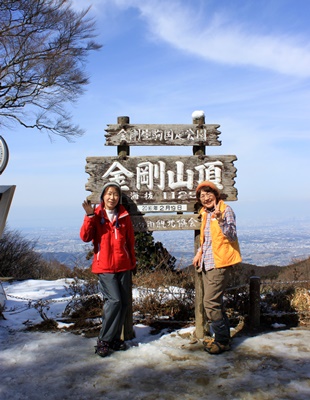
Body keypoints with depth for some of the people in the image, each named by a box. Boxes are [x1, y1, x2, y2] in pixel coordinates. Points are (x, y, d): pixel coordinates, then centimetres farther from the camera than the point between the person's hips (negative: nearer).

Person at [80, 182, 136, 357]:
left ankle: (115, 339, 21)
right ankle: (103, 341, 1)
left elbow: (130, 241, 12)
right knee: (114, 300, -14)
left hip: (124, 266, 4)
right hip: (105, 266, -4)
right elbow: (85, 237, -14)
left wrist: (133, 262, 15)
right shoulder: (96, 215, -1)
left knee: (124, 302, 6)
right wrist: (90, 215, -22)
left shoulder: (124, 216, 6)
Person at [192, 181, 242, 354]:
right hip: (207, 263, 8)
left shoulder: (226, 210, -10)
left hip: (219, 263, -8)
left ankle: (222, 341, 5)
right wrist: (200, 252, 15)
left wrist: (220, 219, -34)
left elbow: (232, 236, -21)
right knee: (215, 302, 14)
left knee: (211, 303, -10)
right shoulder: (205, 213, 14)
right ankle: (223, 335, 27)